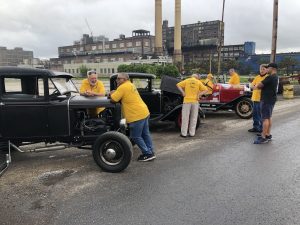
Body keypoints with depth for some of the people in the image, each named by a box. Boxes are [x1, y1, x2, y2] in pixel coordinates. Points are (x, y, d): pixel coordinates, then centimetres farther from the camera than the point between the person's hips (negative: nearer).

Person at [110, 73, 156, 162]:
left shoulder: (123, 87, -13)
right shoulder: (130, 85, 17)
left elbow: (113, 99, -13)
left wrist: (112, 94, 7)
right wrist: (115, 93, 10)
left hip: (137, 115, -10)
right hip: (144, 112, 10)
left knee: (136, 137, 3)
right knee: (145, 134, 17)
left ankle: (147, 154, 9)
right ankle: (150, 153, 26)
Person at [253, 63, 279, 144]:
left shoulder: (270, 77, -19)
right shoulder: (276, 77, 14)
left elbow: (259, 85, -19)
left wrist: (256, 86, 2)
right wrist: (259, 86, 2)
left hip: (267, 100, -10)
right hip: (271, 99, 10)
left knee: (265, 118, -9)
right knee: (269, 117, 15)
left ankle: (263, 138, -7)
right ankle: (268, 135, 22)